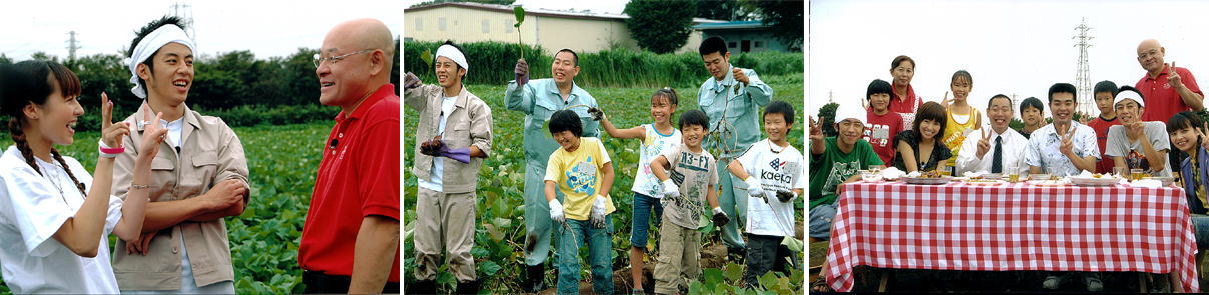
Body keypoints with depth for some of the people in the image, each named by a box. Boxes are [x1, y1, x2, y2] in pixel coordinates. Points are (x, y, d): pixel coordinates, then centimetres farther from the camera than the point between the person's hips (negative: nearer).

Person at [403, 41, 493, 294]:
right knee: (425, 249, 9)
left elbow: (483, 146, -8)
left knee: (459, 251, 2)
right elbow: (407, 93, -7)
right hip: (428, 185, 4)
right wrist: (406, 81, -31)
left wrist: (447, 151, -20)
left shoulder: (477, 107, -3)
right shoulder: (428, 96, 8)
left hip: (459, 190, -3)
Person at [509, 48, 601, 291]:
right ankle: (534, 268, 18)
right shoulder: (537, 89, -5)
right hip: (539, 169, -2)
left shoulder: (586, 100, 5)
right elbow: (513, 103, -25)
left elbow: (594, 136, 16)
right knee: (537, 220, 3)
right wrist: (519, 83, -43)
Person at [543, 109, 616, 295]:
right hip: (571, 216, 0)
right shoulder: (556, 158, -4)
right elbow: (549, 184, -18)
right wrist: (553, 204, -39)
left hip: (599, 213, 0)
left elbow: (609, 172, -1)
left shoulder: (593, 144, -3)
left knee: (602, 264, 5)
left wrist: (600, 200, -11)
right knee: (568, 263, -10)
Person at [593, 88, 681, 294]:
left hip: (665, 195, 1)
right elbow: (615, 133, -17)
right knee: (638, 241, 2)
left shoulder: (678, 137, 0)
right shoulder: (645, 132, -5)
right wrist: (602, 118, -34)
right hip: (643, 192, -1)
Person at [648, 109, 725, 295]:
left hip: (694, 220, 5)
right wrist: (667, 182, -40)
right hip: (673, 218, -5)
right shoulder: (678, 151, -9)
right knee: (670, 261, -11)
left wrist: (716, 210, 12)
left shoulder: (709, 160, 7)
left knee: (692, 263, 14)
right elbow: (655, 163, -26)